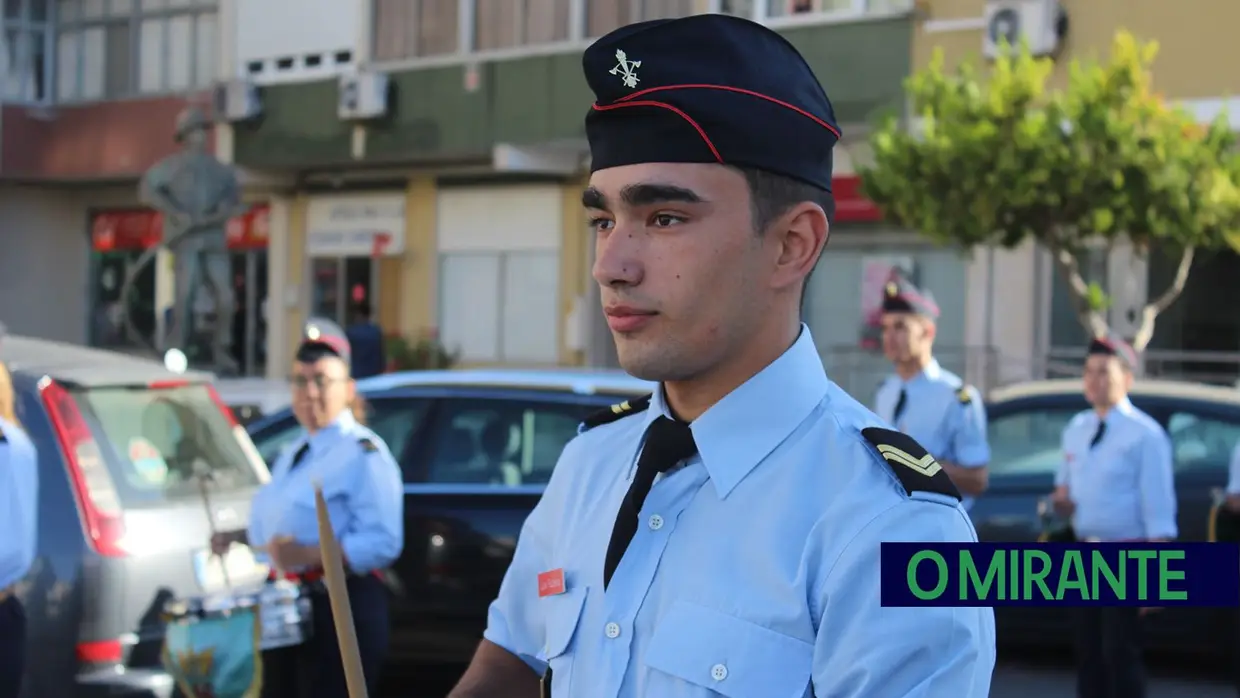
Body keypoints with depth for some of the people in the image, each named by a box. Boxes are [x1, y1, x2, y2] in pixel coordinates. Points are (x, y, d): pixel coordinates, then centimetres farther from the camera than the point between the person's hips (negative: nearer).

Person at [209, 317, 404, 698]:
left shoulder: (363, 454, -12)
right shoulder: (295, 452, 18)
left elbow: (383, 542, -21)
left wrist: (311, 555, -30)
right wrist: (238, 537, 15)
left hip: (341, 609, -9)